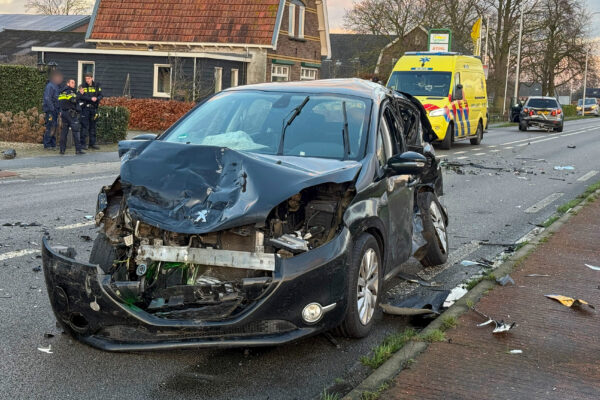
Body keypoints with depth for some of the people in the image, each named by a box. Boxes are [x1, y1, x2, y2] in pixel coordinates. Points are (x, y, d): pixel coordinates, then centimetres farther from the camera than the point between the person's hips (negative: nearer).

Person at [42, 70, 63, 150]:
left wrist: (59, 109, 14)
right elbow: (47, 98, -17)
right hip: (50, 110, -9)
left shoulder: (57, 86, 18)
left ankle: (53, 144, 15)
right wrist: (52, 108, -21)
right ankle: (47, 145, -5)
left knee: (54, 127, 10)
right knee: (50, 127, -9)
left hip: (55, 110, 9)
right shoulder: (50, 86, -10)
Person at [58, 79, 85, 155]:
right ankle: (78, 149, -10)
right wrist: (80, 94, -15)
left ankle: (62, 149, 8)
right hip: (71, 113, -9)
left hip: (63, 112, 9)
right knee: (75, 131, -7)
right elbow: (73, 100, -22)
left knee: (64, 130, 9)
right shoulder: (69, 91, -10)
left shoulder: (62, 92, 18)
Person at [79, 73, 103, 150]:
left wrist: (97, 98, -18)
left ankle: (92, 143, 16)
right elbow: (81, 96, -11)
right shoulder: (82, 86, 0)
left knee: (93, 126, 9)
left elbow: (101, 95, 3)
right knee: (85, 126, -6)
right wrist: (91, 98, -22)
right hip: (85, 108, -3)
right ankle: (83, 144, -3)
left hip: (94, 108, 3)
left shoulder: (97, 86, 8)